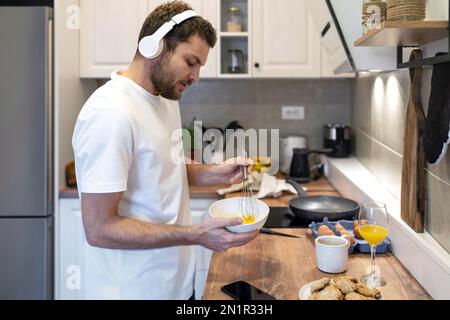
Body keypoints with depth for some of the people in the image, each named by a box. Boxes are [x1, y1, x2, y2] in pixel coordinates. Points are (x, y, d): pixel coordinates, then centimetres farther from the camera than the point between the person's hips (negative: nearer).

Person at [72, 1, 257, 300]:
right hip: (134, 289, -8)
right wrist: (196, 234, -28)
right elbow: (99, 228, -24)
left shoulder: (167, 99, 5)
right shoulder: (110, 113, -24)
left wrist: (215, 173, -1)